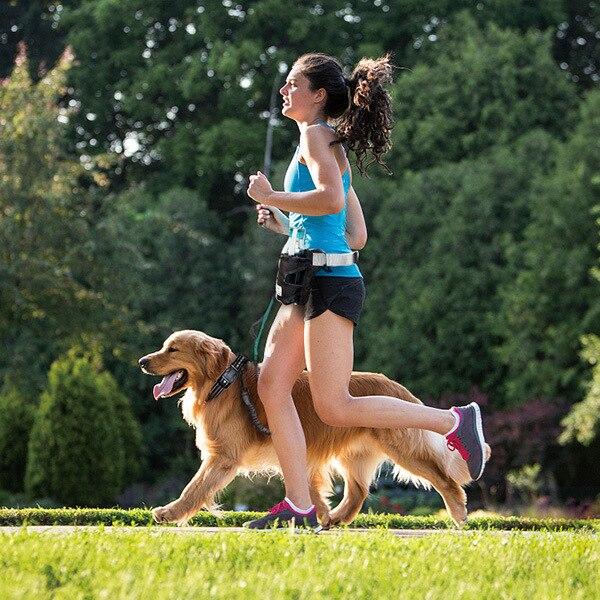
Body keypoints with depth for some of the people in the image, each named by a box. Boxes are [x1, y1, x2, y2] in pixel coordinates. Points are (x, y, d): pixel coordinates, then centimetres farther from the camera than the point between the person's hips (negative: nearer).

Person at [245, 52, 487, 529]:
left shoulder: (316, 136, -4)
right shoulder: (332, 148, 24)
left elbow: (330, 199, -24)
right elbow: (356, 236, 25)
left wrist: (271, 197, -12)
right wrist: (285, 226, 26)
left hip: (330, 281, -10)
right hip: (307, 284, 10)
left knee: (334, 408, -11)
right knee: (271, 386, 1)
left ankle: (453, 421, -4)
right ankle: (300, 506, -1)